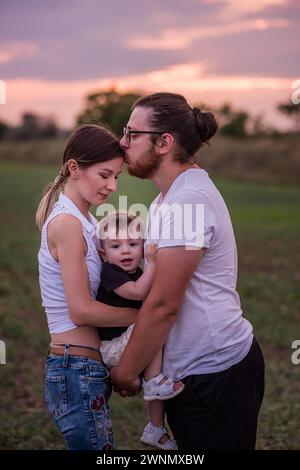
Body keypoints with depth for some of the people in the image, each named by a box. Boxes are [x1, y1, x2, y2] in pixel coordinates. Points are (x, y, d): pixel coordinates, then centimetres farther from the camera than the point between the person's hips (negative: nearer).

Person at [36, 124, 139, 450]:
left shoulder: (81, 220, 13)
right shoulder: (67, 223, -15)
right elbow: (81, 310, -18)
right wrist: (144, 315, -10)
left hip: (84, 368, 9)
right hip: (77, 372, -9)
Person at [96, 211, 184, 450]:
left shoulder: (138, 275, 10)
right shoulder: (109, 272, -16)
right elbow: (137, 292, -31)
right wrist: (153, 263, -29)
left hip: (130, 345, 9)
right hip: (111, 347, -9)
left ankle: (156, 429, 16)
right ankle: (153, 382, -19)